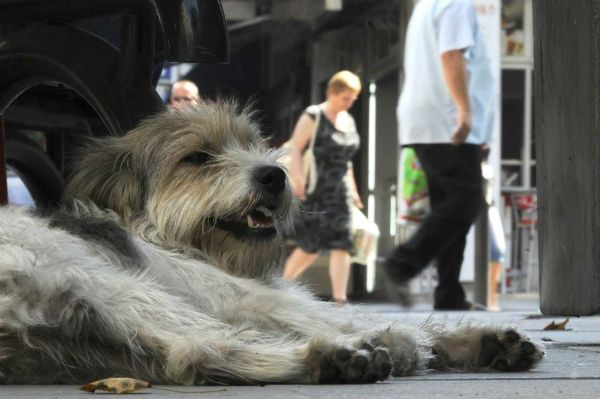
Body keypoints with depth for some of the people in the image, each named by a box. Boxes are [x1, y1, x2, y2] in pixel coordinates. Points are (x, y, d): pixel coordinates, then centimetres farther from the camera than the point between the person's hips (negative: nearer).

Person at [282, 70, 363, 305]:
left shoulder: (348, 121, 15)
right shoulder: (313, 117, -6)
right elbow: (295, 149, -12)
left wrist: (352, 189, 21)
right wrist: (298, 178, -24)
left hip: (339, 191, 6)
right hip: (314, 191, -6)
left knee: (341, 245, -6)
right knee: (310, 246, -4)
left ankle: (339, 299, -11)